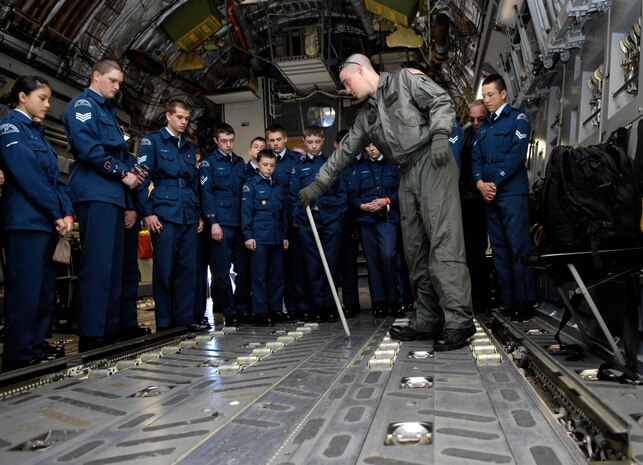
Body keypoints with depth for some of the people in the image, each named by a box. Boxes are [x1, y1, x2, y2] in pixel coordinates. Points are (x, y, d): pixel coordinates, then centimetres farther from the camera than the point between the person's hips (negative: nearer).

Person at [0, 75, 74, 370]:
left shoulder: (37, 132, 23)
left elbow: (54, 177, 16)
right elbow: (28, 176, -13)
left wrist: (68, 213, 1)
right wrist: (57, 214, -12)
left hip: (47, 222, 8)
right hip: (26, 221, -8)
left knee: (45, 290, 8)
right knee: (25, 289, -8)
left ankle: (36, 349, 15)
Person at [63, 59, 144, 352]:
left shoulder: (108, 110, 26)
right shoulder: (82, 105, -1)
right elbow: (88, 148, -16)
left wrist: (131, 171, 3)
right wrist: (122, 173, -11)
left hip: (113, 194, 9)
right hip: (95, 193, -9)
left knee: (114, 264, 8)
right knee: (97, 263, -11)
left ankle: (111, 327, 14)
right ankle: (91, 334, -7)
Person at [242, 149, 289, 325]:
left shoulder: (278, 187, 16)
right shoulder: (251, 184, 1)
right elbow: (246, 210, -5)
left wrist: (285, 235, 13)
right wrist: (248, 235, -11)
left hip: (276, 237, 6)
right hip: (259, 236, -5)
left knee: (277, 274, 7)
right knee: (259, 275, -2)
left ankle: (274, 309, 16)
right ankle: (260, 312, 5)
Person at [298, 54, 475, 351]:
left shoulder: (405, 79, 8)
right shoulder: (366, 116, 24)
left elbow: (441, 101, -2)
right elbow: (344, 151, 24)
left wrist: (439, 134, -20)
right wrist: (318, 184, 22)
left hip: (432, 162, -7)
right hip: (407, 176, 7)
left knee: (443, 242, -15)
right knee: (415, 250, 3)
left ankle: (459, 321, -14)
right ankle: (428, 321, 8)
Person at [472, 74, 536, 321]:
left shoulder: (517, 118, 4)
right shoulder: (483, 128, 22)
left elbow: (517, 154, -8)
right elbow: (476, 158, 13)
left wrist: (495, 182, -12)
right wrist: (480, 182, -6)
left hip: (512, 192, -6)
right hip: (488, 195, 6)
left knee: (519, 246, -6)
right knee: (499, 248, 6)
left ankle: (525, 300, -1)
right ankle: (508, 298, 12)